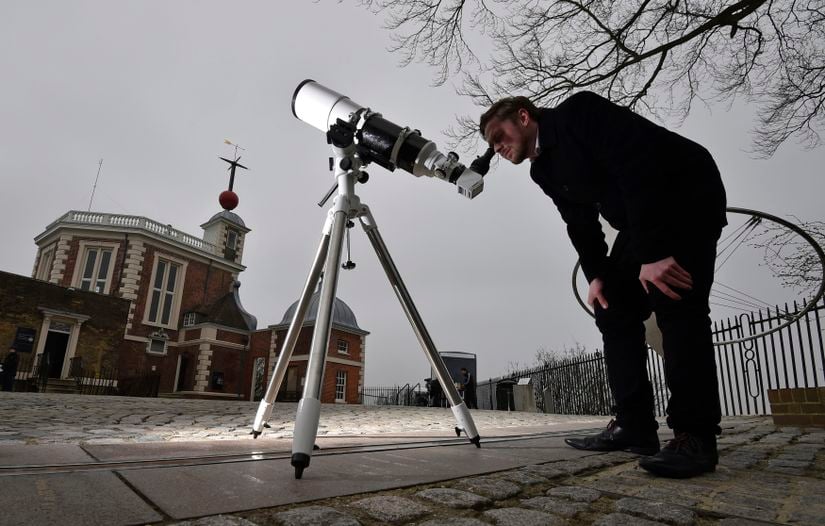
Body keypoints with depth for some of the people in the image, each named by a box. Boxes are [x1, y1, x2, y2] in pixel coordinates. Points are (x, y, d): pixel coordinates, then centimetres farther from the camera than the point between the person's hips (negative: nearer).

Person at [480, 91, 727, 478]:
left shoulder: (577, 112, -17)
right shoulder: (542, 171, 7)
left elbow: (639, 166, -28)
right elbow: (581, 224, 8)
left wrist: (652, 254, -32)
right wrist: (596, 274, -7)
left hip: (688, 196, -8)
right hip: (640, 221, 8)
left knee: (674, 301, -21)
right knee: (613, 310, -2)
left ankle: (695, 436, -15)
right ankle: (634, 427, 0)